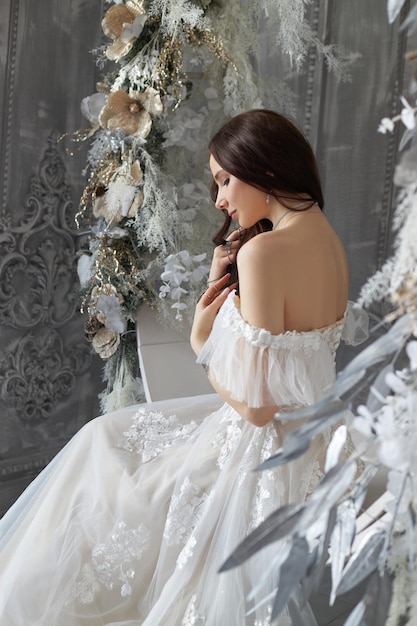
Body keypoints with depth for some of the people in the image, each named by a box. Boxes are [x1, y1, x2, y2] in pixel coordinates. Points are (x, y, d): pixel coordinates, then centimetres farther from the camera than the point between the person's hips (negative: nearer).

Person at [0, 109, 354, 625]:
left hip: (259, 459, -9)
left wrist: (207, 355, -5)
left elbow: (256, 404, -25)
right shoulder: (327, 239, 3)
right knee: (103, 438, 22)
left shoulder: (263, 250, -26)